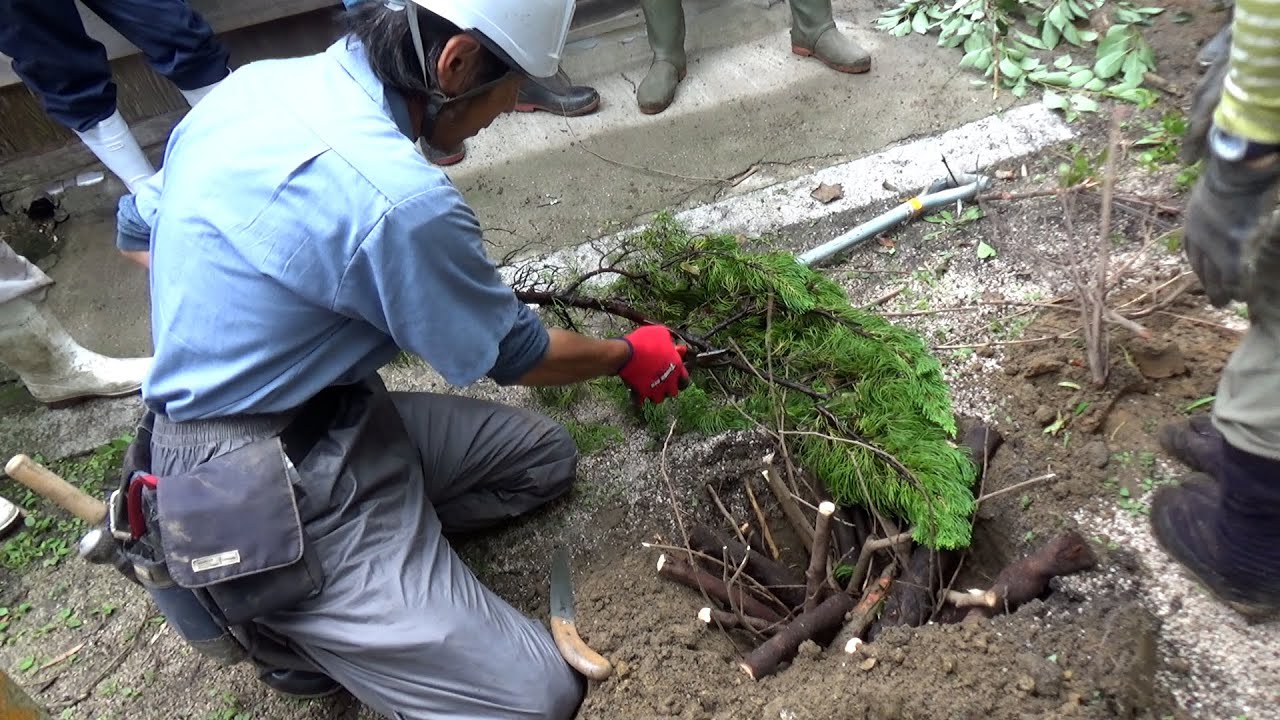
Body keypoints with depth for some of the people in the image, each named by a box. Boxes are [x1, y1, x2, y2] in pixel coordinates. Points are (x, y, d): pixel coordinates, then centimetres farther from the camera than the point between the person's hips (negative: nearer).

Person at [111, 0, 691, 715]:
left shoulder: (254, 81, 0)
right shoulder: (399, 199, -26)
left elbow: (139, 228, 16)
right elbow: (516, 355, -9)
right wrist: (629, 355, 10)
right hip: (265, 497, -9)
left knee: (546, 457, 15)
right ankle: (284, 619, 3)